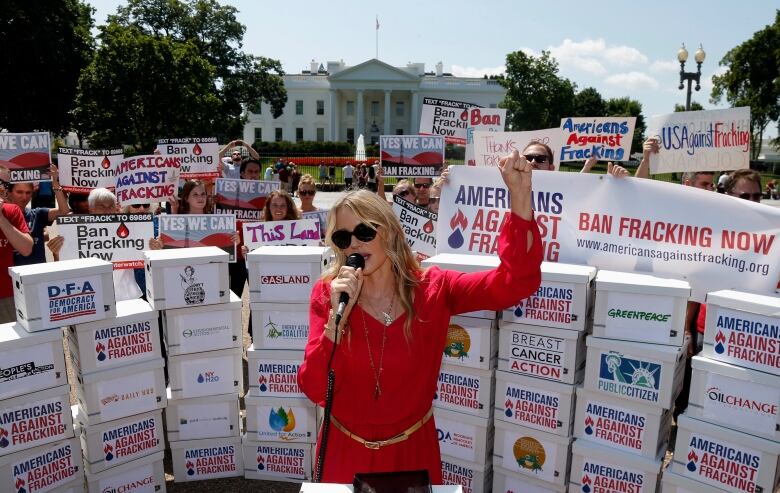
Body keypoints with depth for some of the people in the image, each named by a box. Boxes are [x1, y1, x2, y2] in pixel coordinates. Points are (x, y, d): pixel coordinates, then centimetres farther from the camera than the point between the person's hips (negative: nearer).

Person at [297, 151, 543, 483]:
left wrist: (520, 198, -36)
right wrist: (337, 316, -31)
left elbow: (515, 282, -26)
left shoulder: (432, 288, -12)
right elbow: (314, 390, -18)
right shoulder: (326, 294, -12)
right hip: (346, 450, 0)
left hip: (412, 449, 1)